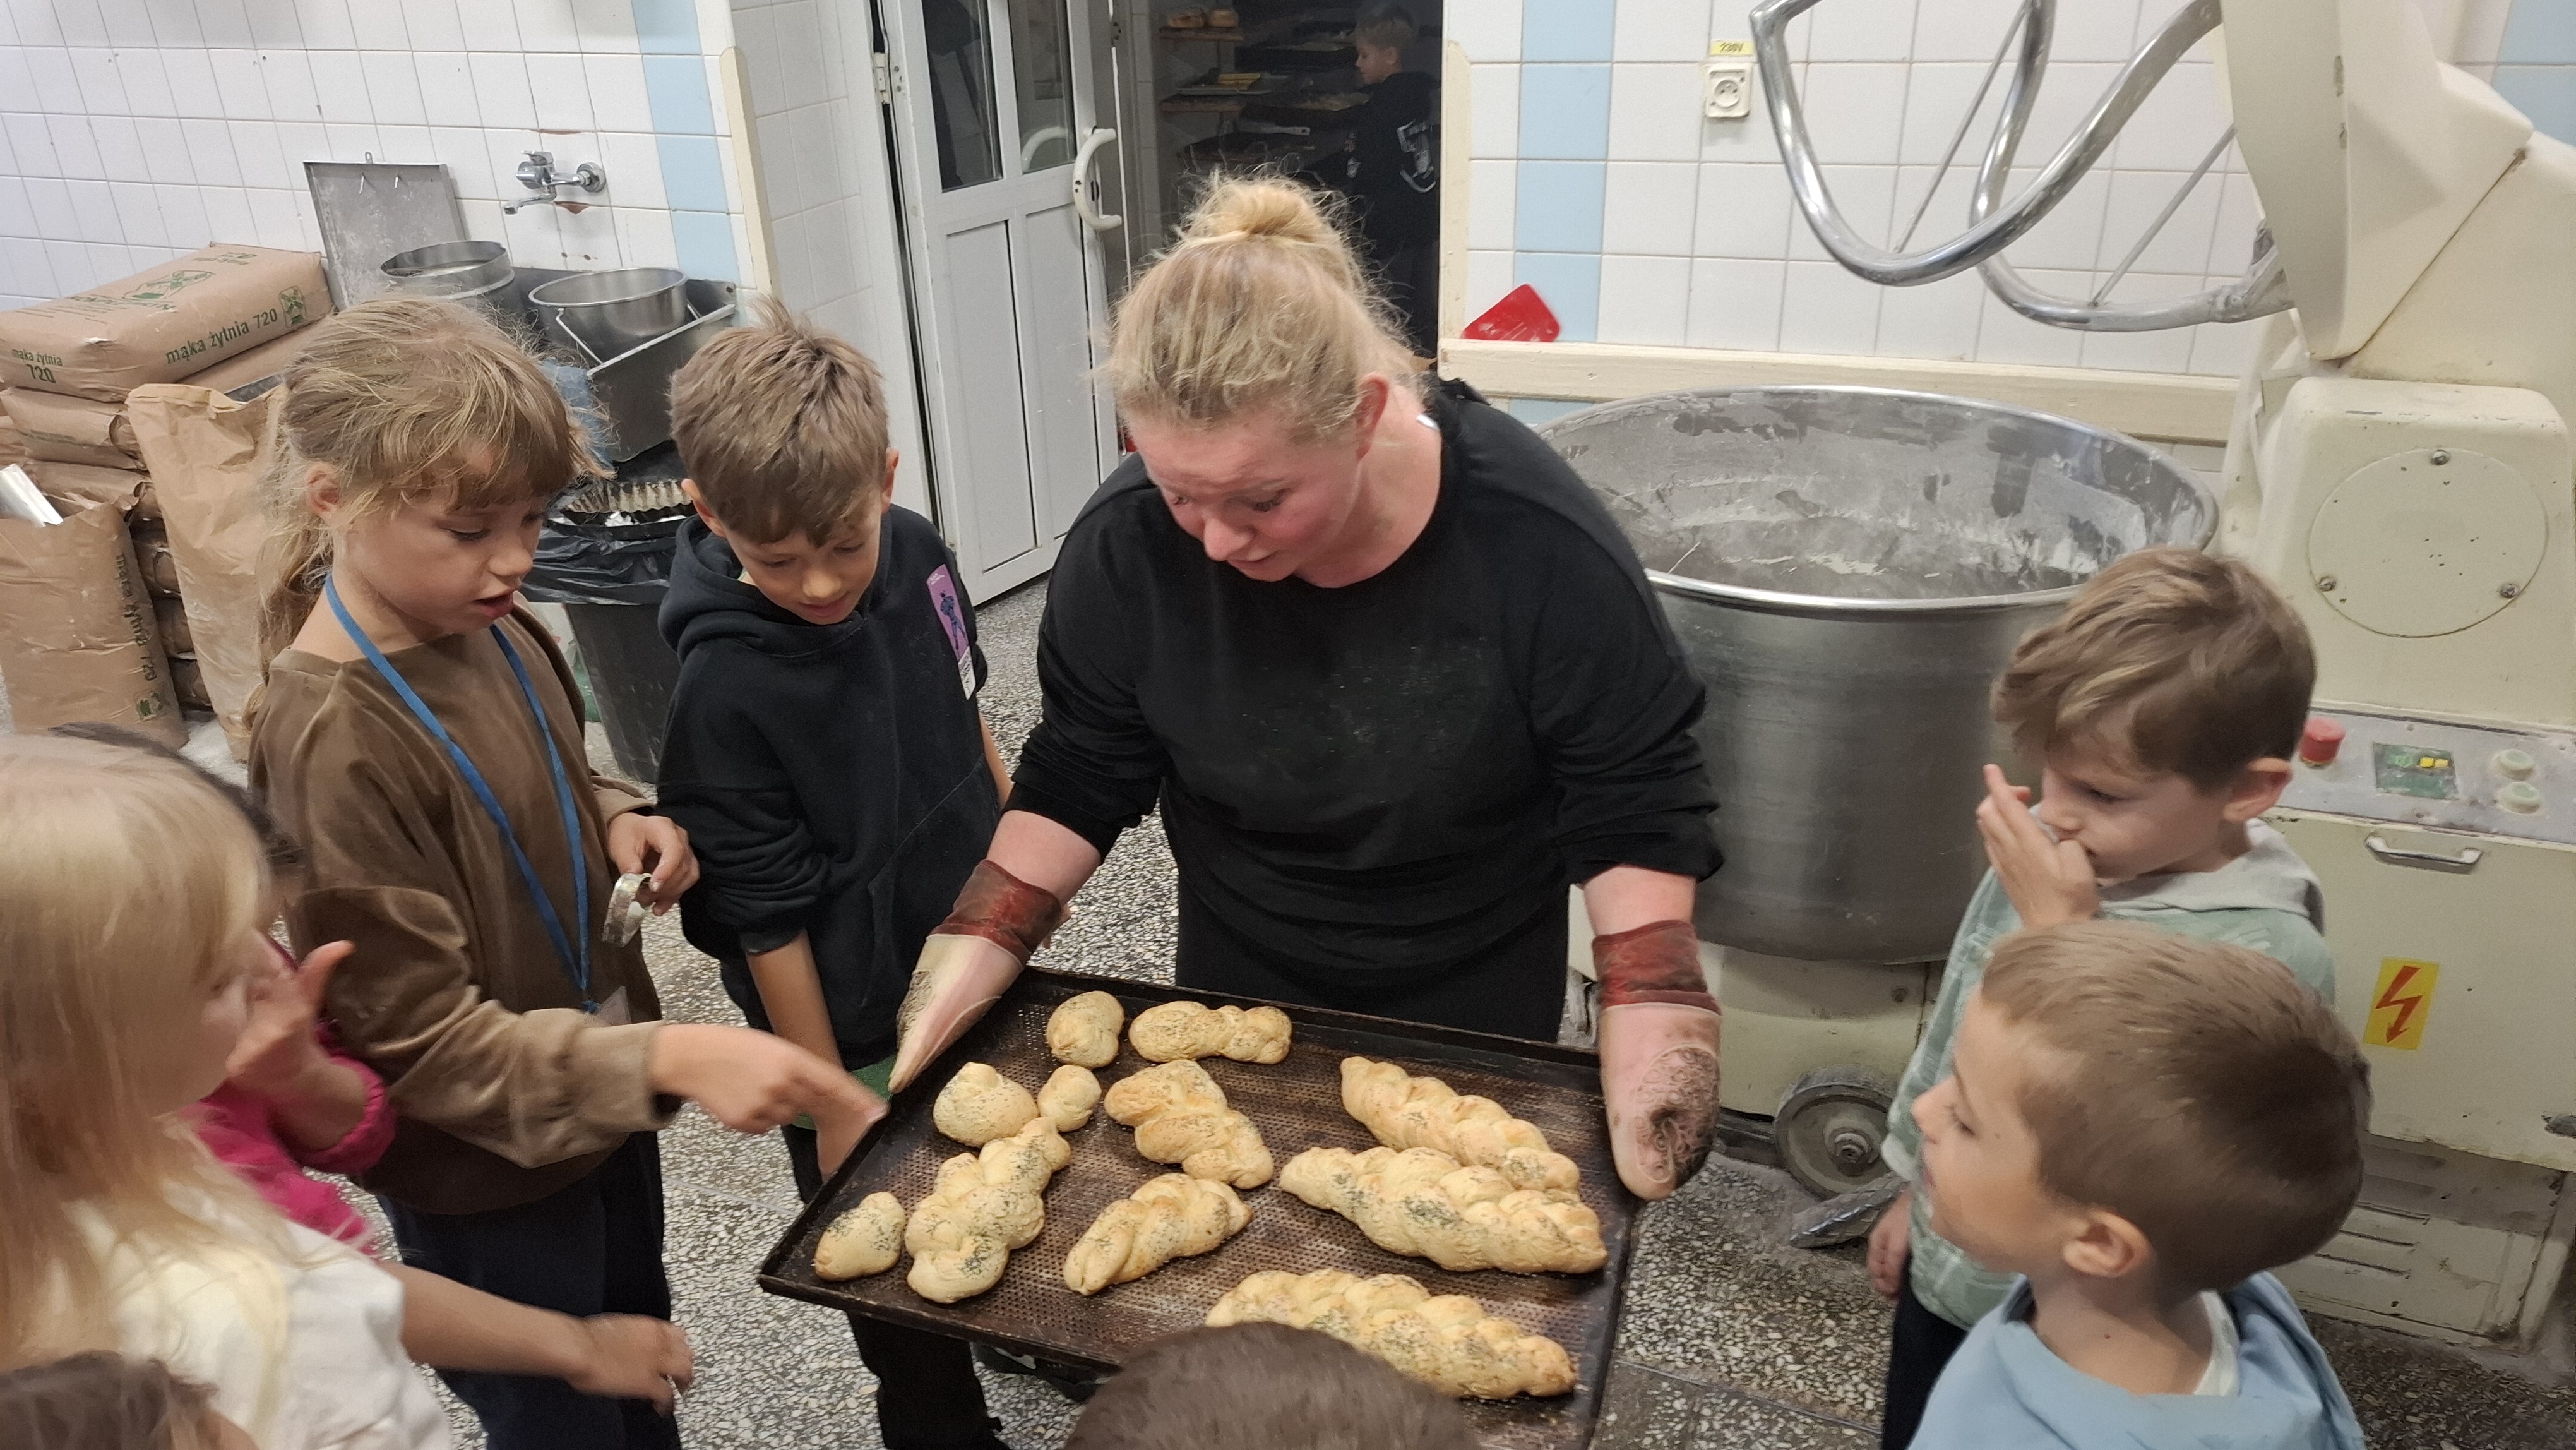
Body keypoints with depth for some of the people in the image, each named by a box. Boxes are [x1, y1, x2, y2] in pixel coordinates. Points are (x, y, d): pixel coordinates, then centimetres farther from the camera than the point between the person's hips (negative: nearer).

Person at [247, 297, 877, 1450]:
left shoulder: (493, 630, -6)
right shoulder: (331, 742, -28)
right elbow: (422, 1039, -27)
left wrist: (621, 825, -8)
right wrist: (669, 1058, -38)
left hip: (599, 1104, 7)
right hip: (482, 1180, -7)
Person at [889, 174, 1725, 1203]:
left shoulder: (1534, 538, -28)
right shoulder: (1128, 543, -22)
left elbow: (1632, 807, -17)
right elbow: (1080, 782, -8)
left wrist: (1651, 1073, -26)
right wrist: (966, 965, -19)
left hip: (1475, 1004, -2)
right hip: (1235, 988, 2)